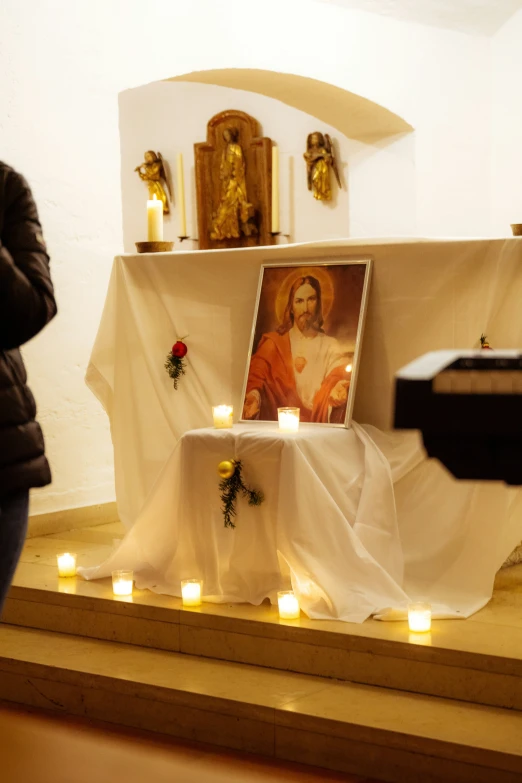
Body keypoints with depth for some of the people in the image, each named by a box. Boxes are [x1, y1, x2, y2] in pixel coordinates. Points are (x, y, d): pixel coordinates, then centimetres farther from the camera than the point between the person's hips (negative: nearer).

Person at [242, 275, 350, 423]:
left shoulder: (331, 347, 15)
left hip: (318, 426, 0)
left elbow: (338, 380, 0)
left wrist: (338, 392, -27)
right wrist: (254, 395, -28)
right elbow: (256, 376, -2)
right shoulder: (273, 342, 13)